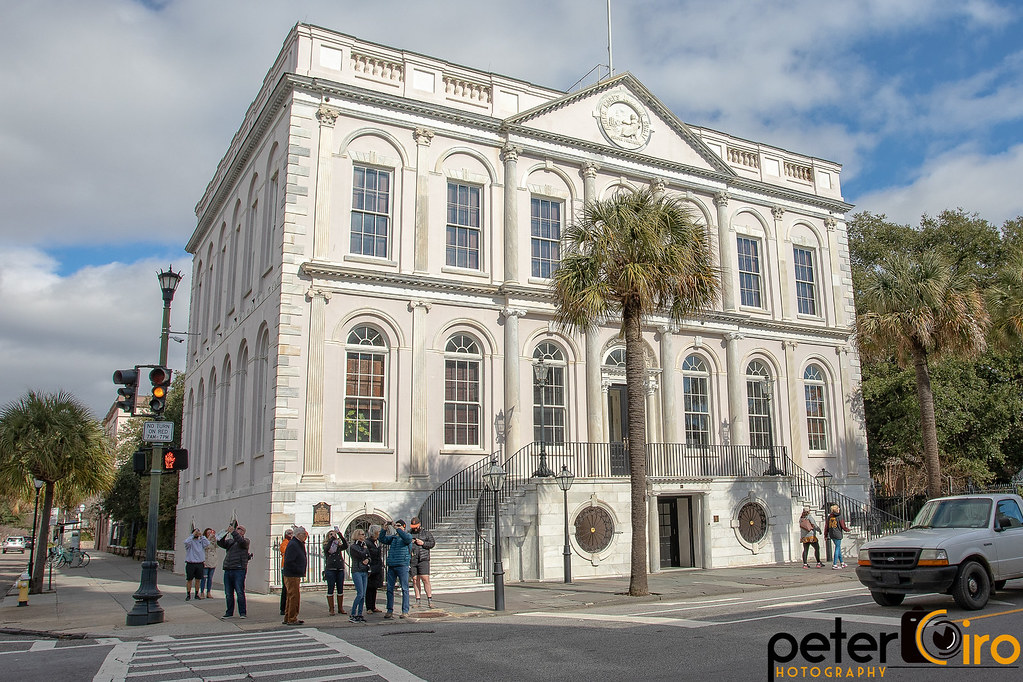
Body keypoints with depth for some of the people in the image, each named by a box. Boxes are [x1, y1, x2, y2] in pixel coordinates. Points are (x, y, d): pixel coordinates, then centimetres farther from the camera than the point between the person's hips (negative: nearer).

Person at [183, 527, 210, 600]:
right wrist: (193, 534, -15)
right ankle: (188, 594, 11)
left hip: (200, 563, 3)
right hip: (191, 564, -3)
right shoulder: (190, 541, 0)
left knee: (198, 580, 8)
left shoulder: (201, 541, 11)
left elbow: (207, 543, -6)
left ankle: (197, 594, 19)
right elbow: (186, 542, -23)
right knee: (189, 580, 1)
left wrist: (202, 535, -3)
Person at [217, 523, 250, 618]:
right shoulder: (230, 541, 20)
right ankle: (229, 612, 18)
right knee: (228, 593, 8)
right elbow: (220, 543, 7)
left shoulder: (245, 541, 4)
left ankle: (242, 613, 0)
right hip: (228, 570, 6)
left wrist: (232, 531, -18)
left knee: (240, 592, -6)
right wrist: (226, 533, -6)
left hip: (239, 569, -6)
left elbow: (241, 541, -17)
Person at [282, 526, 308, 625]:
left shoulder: (298, 544, 16)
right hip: (292, 576, -11)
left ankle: (288, 618, 24)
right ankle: (292, 619, -1)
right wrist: (300, 571, -19)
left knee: (291, 597, 16)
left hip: (295, 575, 11)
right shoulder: (293, 545, -16)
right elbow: (289, 562, -23)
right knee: (294, 597, -6)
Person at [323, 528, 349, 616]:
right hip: (330, 569, -3)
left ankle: (340, 608, 14)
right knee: (330, 589, 0)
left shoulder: (339, 545, 11)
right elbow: (326, 548, -19)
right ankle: (331, 609, 7)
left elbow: (346, 546, -9)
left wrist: (340, 535, -17)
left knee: (340, 589, 5)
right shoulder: (326, 545, 5)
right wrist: (333, 538, -23)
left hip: (340, 569, 3)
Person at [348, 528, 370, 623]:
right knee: (360, 594, -13)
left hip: (365, 572, 7)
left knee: (363, 595, 4)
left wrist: (367, 560, -6)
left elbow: (369, 557, 16)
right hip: (357, 571, -7)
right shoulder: (353, 547, -5)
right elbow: (362, 555, -17)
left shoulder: (364, 545, 17)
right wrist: (365, 549, 2)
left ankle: (359, 615, 8)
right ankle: (352, 615, -8)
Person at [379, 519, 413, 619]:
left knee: (404, 589, -3)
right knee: (389, 589, 5)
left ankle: (405, 611, 2)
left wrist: (397, 529, -20)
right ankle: (390, 611, 12)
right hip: (391, 566, 5)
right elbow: (383, 539, 8)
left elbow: (408, 538, -18)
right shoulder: (393, 537, 18)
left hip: (402, 565, -5)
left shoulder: (407, 536, 4)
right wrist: (384, 530, -6)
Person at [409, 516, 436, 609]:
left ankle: (429, 600, -6)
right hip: (412, 560, 3)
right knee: (415, 580, 4)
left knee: (425, 579, -10)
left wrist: (423, 543, -11)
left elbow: (433, 543, 3)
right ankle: (417, 600, 11)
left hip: (423, 559, -2)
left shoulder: (426, 533, 9)